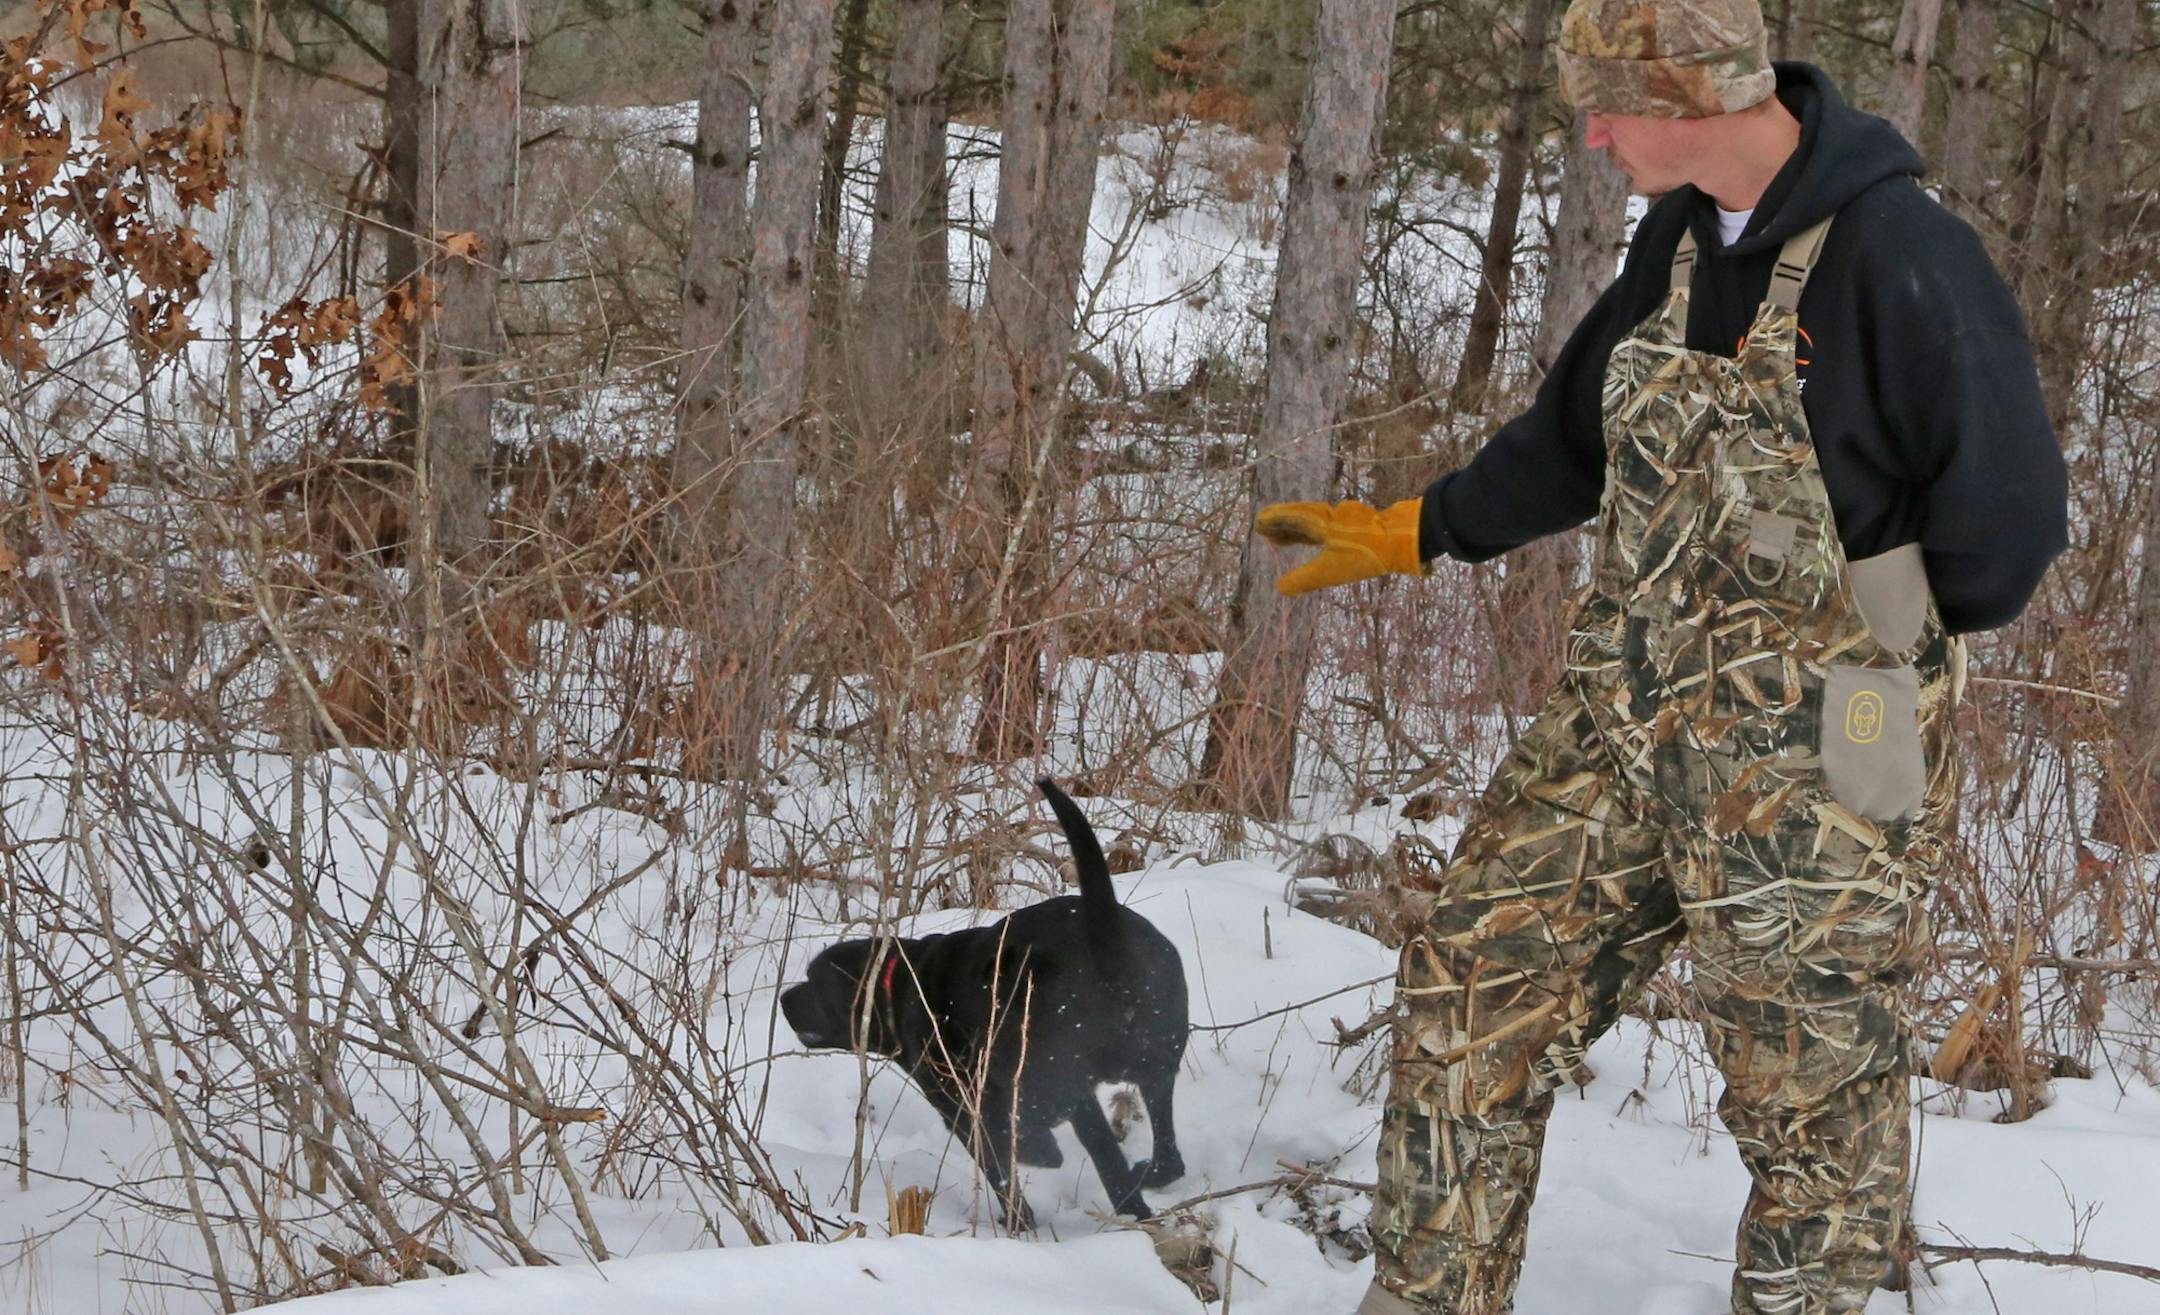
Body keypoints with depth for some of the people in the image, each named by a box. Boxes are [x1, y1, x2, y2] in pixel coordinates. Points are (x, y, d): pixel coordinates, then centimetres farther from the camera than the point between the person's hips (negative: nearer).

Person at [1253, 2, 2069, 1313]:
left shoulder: (1901, 255, -19)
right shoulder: (1681, 235, 5)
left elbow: (2008, 520, -15)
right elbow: (1580, 436, 20)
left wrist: (1872, 637, -3)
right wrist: (1411, 533, 23)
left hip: (1805, 761, -7)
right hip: (1625, 717, 8)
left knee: (1812, 1093, 5)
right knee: (1471, 992, 9)